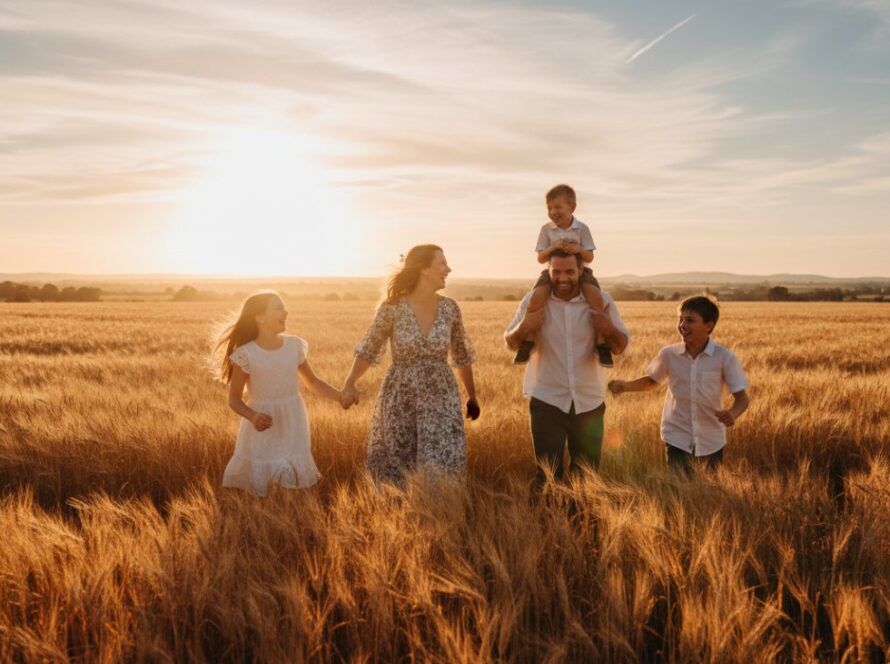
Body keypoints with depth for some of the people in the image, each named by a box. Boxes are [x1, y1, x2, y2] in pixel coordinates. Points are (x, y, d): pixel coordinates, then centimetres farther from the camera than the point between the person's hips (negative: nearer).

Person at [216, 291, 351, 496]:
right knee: (258, 483, 1)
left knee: (294, 481, 7)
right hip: (262, 430, -3)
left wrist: (339, 396, -4)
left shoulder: (294, 346, 0)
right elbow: (234, 398, -6)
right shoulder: (246, 354, -12)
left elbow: (312, 381, 11)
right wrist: (252, 416, -25)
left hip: (292, 427, 3)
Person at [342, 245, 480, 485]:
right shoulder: (393, 307, -10)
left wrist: (472, 395, 19)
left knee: (443, 469, -7)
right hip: (401, 399, -1)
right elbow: (368, 350, -2)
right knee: (395, 470, 9)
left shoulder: (449, 308, -1)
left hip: (441, 399, 1)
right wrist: (350, 383, -18)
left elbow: (461, 355, 12)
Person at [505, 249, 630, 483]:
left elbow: (621, 348, 3)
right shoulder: (534, 300, -4)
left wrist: (610, 331, -19)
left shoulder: (600, 301, -3)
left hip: (589, 403, 2)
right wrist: (523, 329, -19)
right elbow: (511, 344, 3)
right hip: (547, 401, -1)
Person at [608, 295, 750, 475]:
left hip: (711, 439, 0)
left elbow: (742, 398, -8)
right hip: (677, 436, 0)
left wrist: (732, 414, -30)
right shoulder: (668, 354, -6)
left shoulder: (725, 358, -12)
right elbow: (652, 381, 12)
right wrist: (625, 385, -4)